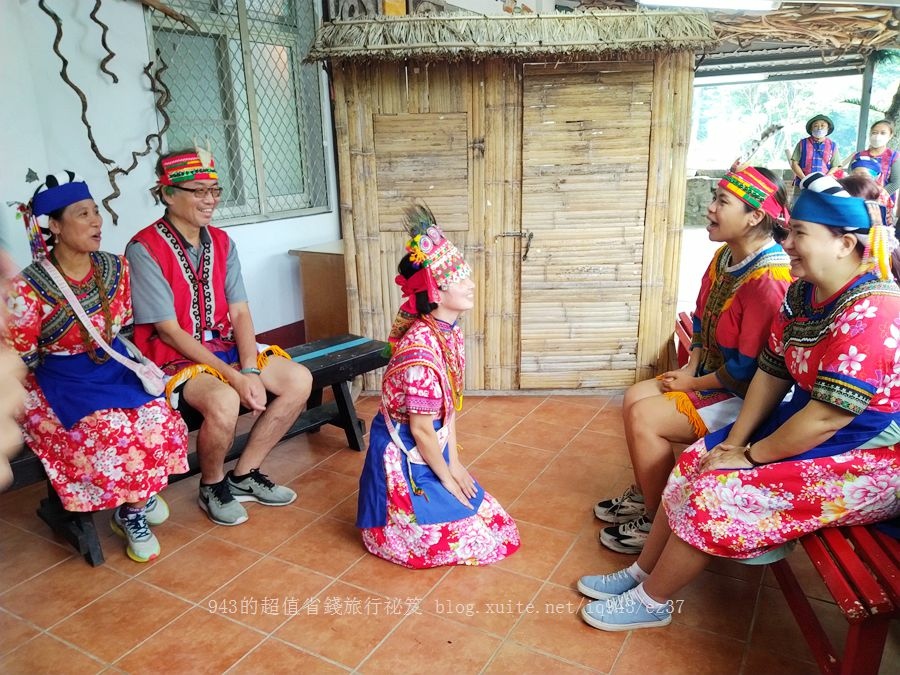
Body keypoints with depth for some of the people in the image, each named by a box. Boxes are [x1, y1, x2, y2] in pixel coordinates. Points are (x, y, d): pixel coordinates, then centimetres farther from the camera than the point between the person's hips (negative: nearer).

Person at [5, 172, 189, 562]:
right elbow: (18, 360, -7)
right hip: (61, 384, -4)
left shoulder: (115, 268, 0)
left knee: (161, 422, -23)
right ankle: (134, 508, 2)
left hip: (115, 370, 4)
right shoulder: (29, 288, -15)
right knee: (114, 433, -29)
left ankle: (137, 495, 5)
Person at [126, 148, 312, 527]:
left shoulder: (221, 242, 6)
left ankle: (244, 475, 6)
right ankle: (212, 487, -2)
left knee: (299, 380, -11)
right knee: (223, 401, -35)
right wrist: (234, 377, -23)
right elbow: (169, 331, -18)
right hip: (172, 357, -6)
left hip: (224, 346, 7)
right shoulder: (145, 249, -14)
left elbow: (239, 313, 0)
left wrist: (251, 371, -16)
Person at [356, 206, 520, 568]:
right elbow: (421, 429, -22)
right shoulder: (420, 349, -30)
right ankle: (386, 524, 14)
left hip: (431, 450, 9)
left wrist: (455, 463, 6)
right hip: (402, 456, -9)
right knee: (463, 535, -4)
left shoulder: (451, 332, -1)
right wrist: (446, 478, -9)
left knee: (485, 514, 15)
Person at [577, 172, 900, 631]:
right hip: (803, 427, 9)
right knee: (694, 461, -2)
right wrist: (734, 442, -6)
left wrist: (748, 456, -17)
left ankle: (649, 602, 4)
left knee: (715, 492, -17)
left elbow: (826, 418, -28)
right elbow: (771, 373, 4)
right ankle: (642, 572, 12)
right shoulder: (802, 293, 2)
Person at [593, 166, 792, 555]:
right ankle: (643, 496, 20)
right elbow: (702, 318, 14)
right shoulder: (725, 256, 2)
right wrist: (691, 366, 1)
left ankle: (656, 523, 2)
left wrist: (693, 383, -13)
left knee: (644, 419, -17)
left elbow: (748, 369, -26)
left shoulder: (769, 280, -28)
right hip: (711, 375, 10)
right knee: (633, 398, 5)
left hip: (744, 396, -10)